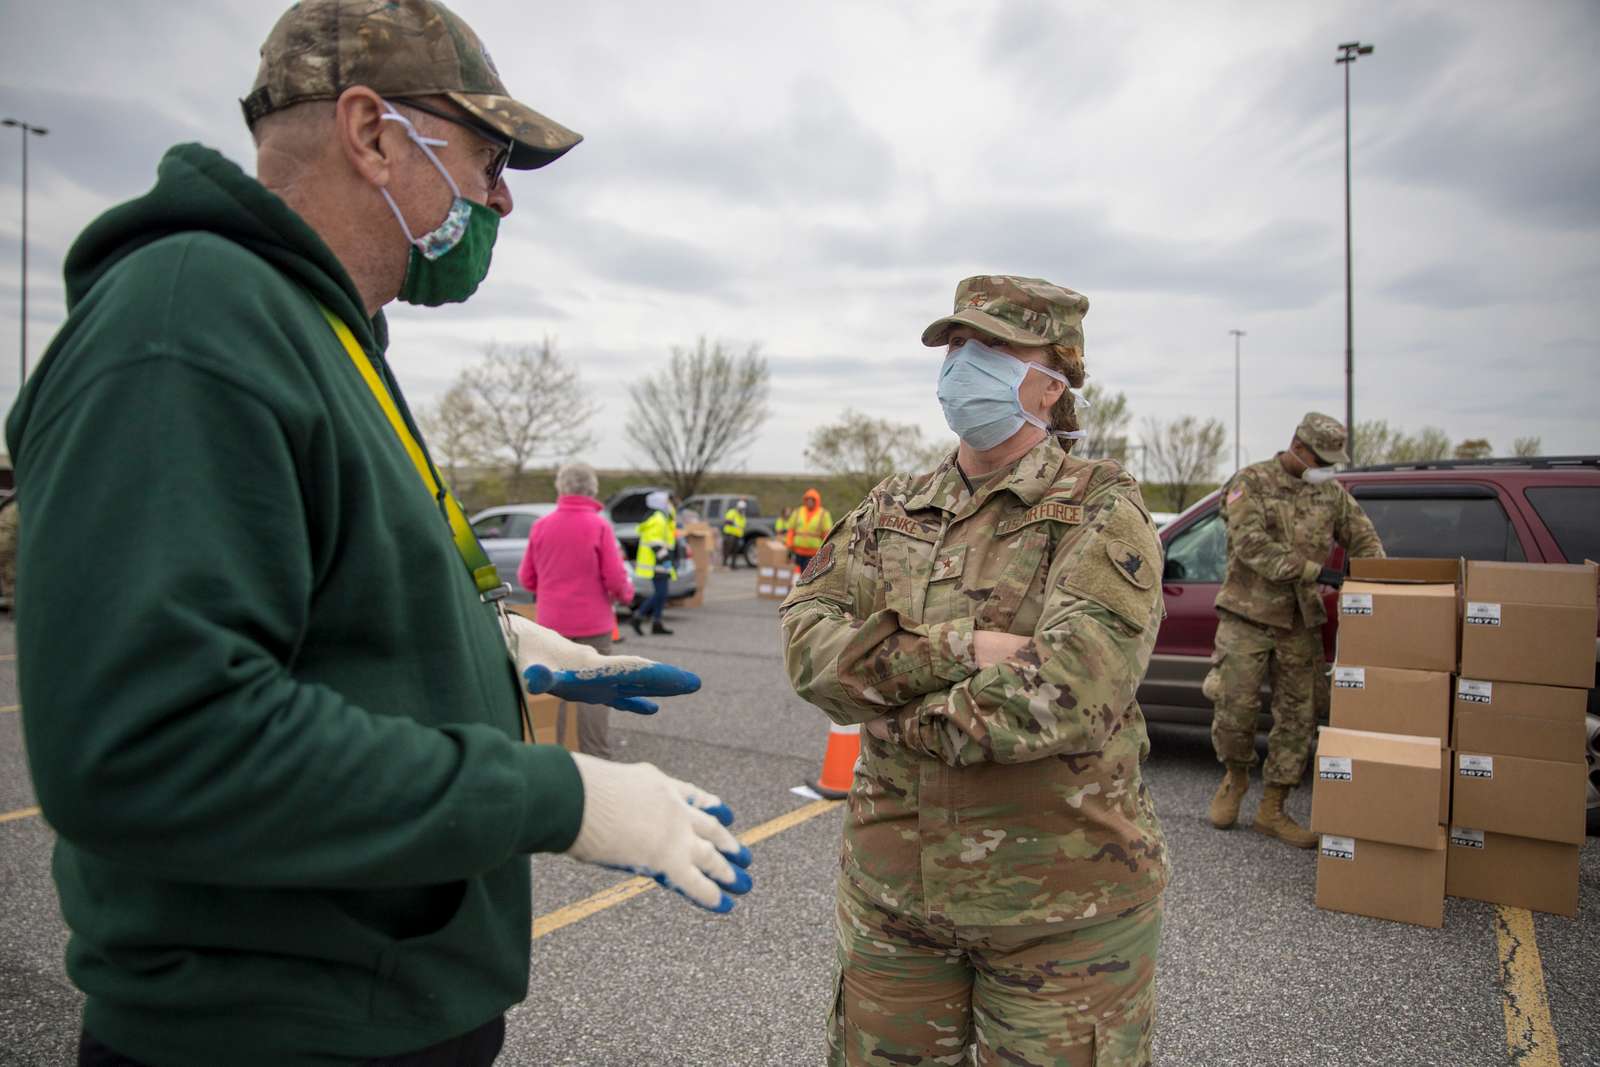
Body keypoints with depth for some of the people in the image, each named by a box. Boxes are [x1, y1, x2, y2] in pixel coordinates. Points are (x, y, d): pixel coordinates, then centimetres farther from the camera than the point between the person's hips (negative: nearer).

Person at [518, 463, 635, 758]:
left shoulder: (540, 526, 0)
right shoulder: (599, 526, -13)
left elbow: (526, 578, 5)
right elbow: (615, 578, -14)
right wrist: (626, 594, 8)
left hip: (550, 623, 4)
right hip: (591, 625, -4)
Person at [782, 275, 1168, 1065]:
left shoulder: (1102, 514, -9)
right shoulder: (891, 512, 5)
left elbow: (1070, 695, -24)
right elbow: (808, 642, -9)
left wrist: (898, 717, -13)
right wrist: (959, 649, -22)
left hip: (1060, 906, -4)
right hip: (891, 889, 5)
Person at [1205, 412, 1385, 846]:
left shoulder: (1332, 493, 10)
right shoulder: (1251, 483, -7)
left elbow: (1365, 539, 16)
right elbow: (1251, 545, -19)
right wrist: (1313, 571, -24)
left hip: (1301, 621, 5)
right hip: (1248, 614, -5)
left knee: (1298, 717, 5)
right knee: (1236, 707, -6)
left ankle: (1272, 810, 17)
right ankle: (1235, 777, 23)